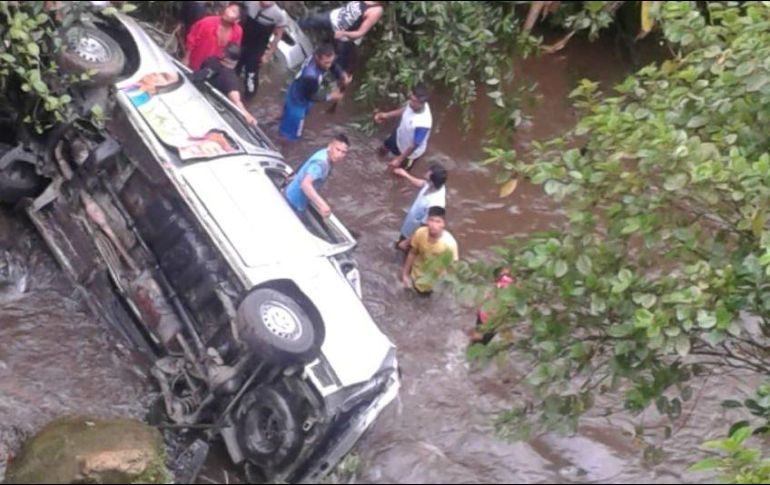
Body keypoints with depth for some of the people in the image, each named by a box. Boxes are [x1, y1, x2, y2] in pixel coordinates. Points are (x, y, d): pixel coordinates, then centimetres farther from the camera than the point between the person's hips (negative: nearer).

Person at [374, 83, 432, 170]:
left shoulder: (422, 123, -48)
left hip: (411, 152, -7)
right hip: (400, 135, 7)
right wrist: (387, 115, 1)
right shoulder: (413, 104, -27)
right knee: (383, 149, 34)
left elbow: (414, 145, -33)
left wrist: (399, 159, -24)